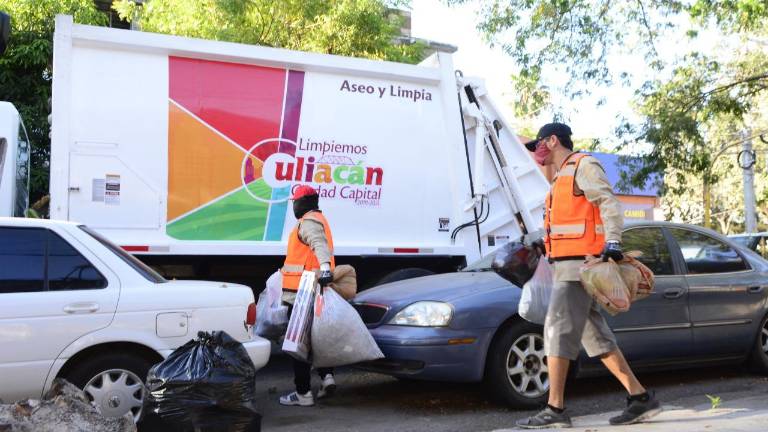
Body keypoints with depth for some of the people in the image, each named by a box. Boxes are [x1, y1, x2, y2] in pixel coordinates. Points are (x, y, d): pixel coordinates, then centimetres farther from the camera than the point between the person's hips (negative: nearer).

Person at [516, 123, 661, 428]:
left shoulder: (583, 166, -3)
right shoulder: (563, 176, 26)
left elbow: (609, 204, -16)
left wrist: (613, 241, -30)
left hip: (579, 265, -10)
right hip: (569, 266, 10)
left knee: (558, 331, -12)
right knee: (595, 337, 8)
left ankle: (555, 410, -10)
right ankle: (641, 398, 11)